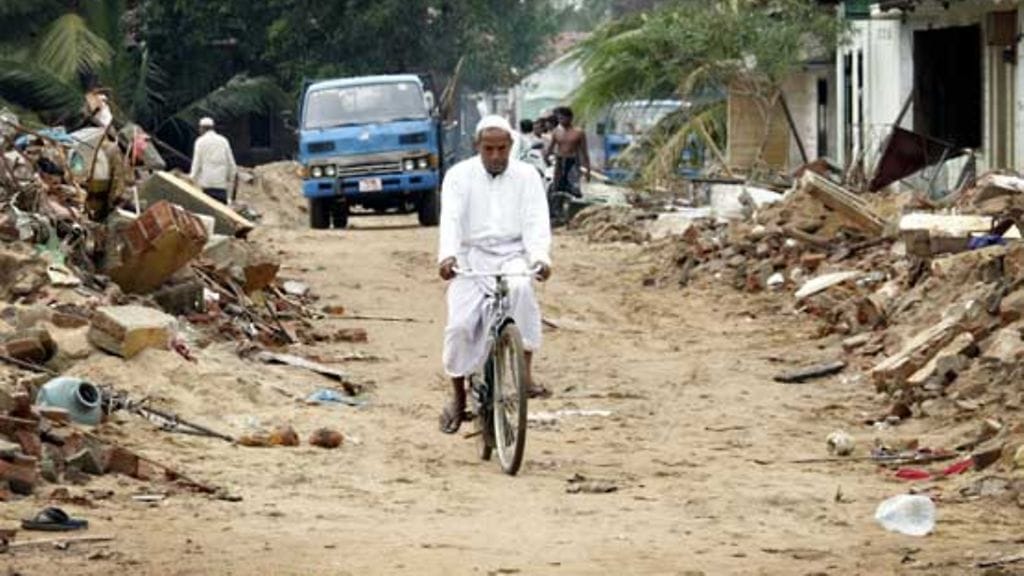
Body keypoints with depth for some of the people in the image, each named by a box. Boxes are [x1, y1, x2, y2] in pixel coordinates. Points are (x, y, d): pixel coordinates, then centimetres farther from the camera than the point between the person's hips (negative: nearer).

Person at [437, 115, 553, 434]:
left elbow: (536, 222, -8)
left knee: (520, 288, -34)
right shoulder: (460, 176, 2)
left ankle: (525, 371, -29)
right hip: (471, 255, 0)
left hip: (512, 255, 0)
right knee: (460, 324, -15)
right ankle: (458, 398, 5)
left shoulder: (527, 176, 4)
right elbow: (451, 219, -13)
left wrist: (540, 257, -28)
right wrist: (447, 255, -32)